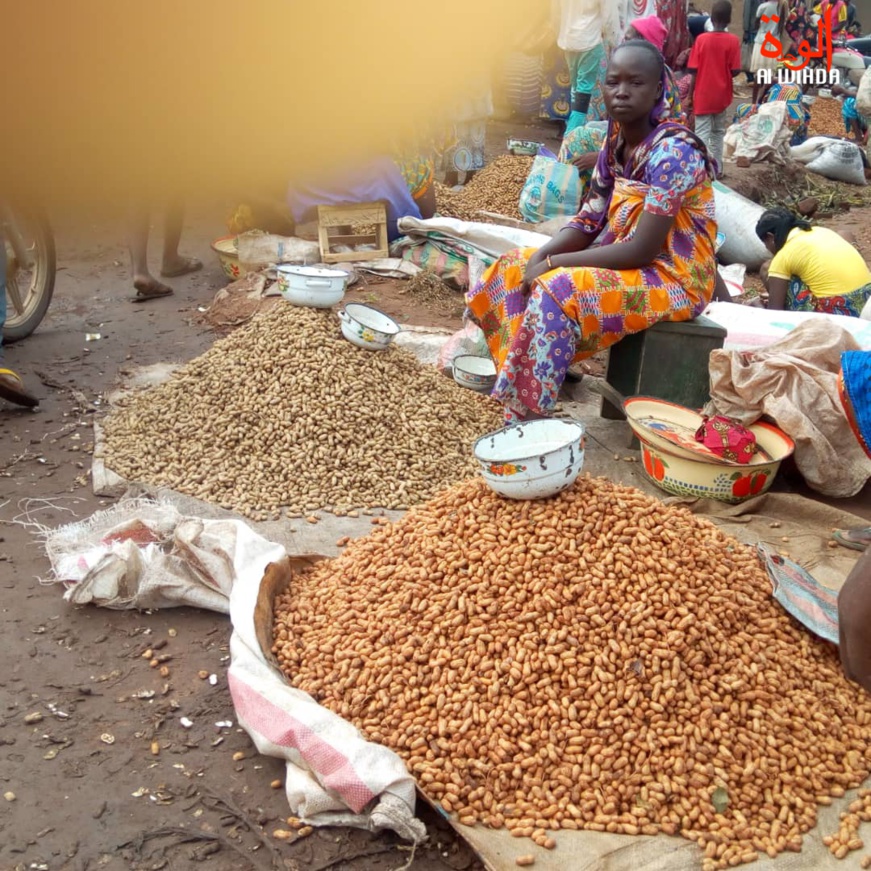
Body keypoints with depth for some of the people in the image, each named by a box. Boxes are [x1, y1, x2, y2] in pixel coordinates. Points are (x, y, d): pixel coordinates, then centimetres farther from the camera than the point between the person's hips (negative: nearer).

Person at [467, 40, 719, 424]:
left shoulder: (673, 150, -21)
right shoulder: (615, 142, 4)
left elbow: (642, 250, -26)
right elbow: (587, 223, 6)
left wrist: (555, 263, -22)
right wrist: (543, 254, -14)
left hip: (674, 277, -9)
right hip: (627, 264, 9)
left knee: (559, 292, -29)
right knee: (518, 266, 3)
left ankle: (530, 417, -20)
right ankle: (517, 377, 6)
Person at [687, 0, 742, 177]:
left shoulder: (701, 39, -7)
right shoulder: (733, 40, -6)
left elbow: (694, 71, -7)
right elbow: (735, 71, -8)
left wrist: (690, 96, 0)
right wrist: (724, 73, 14)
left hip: (703, 96, -2)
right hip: (721, 96, 2)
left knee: (703, 134, -1)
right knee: (718, 132, 17)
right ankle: (717, 168, 22)